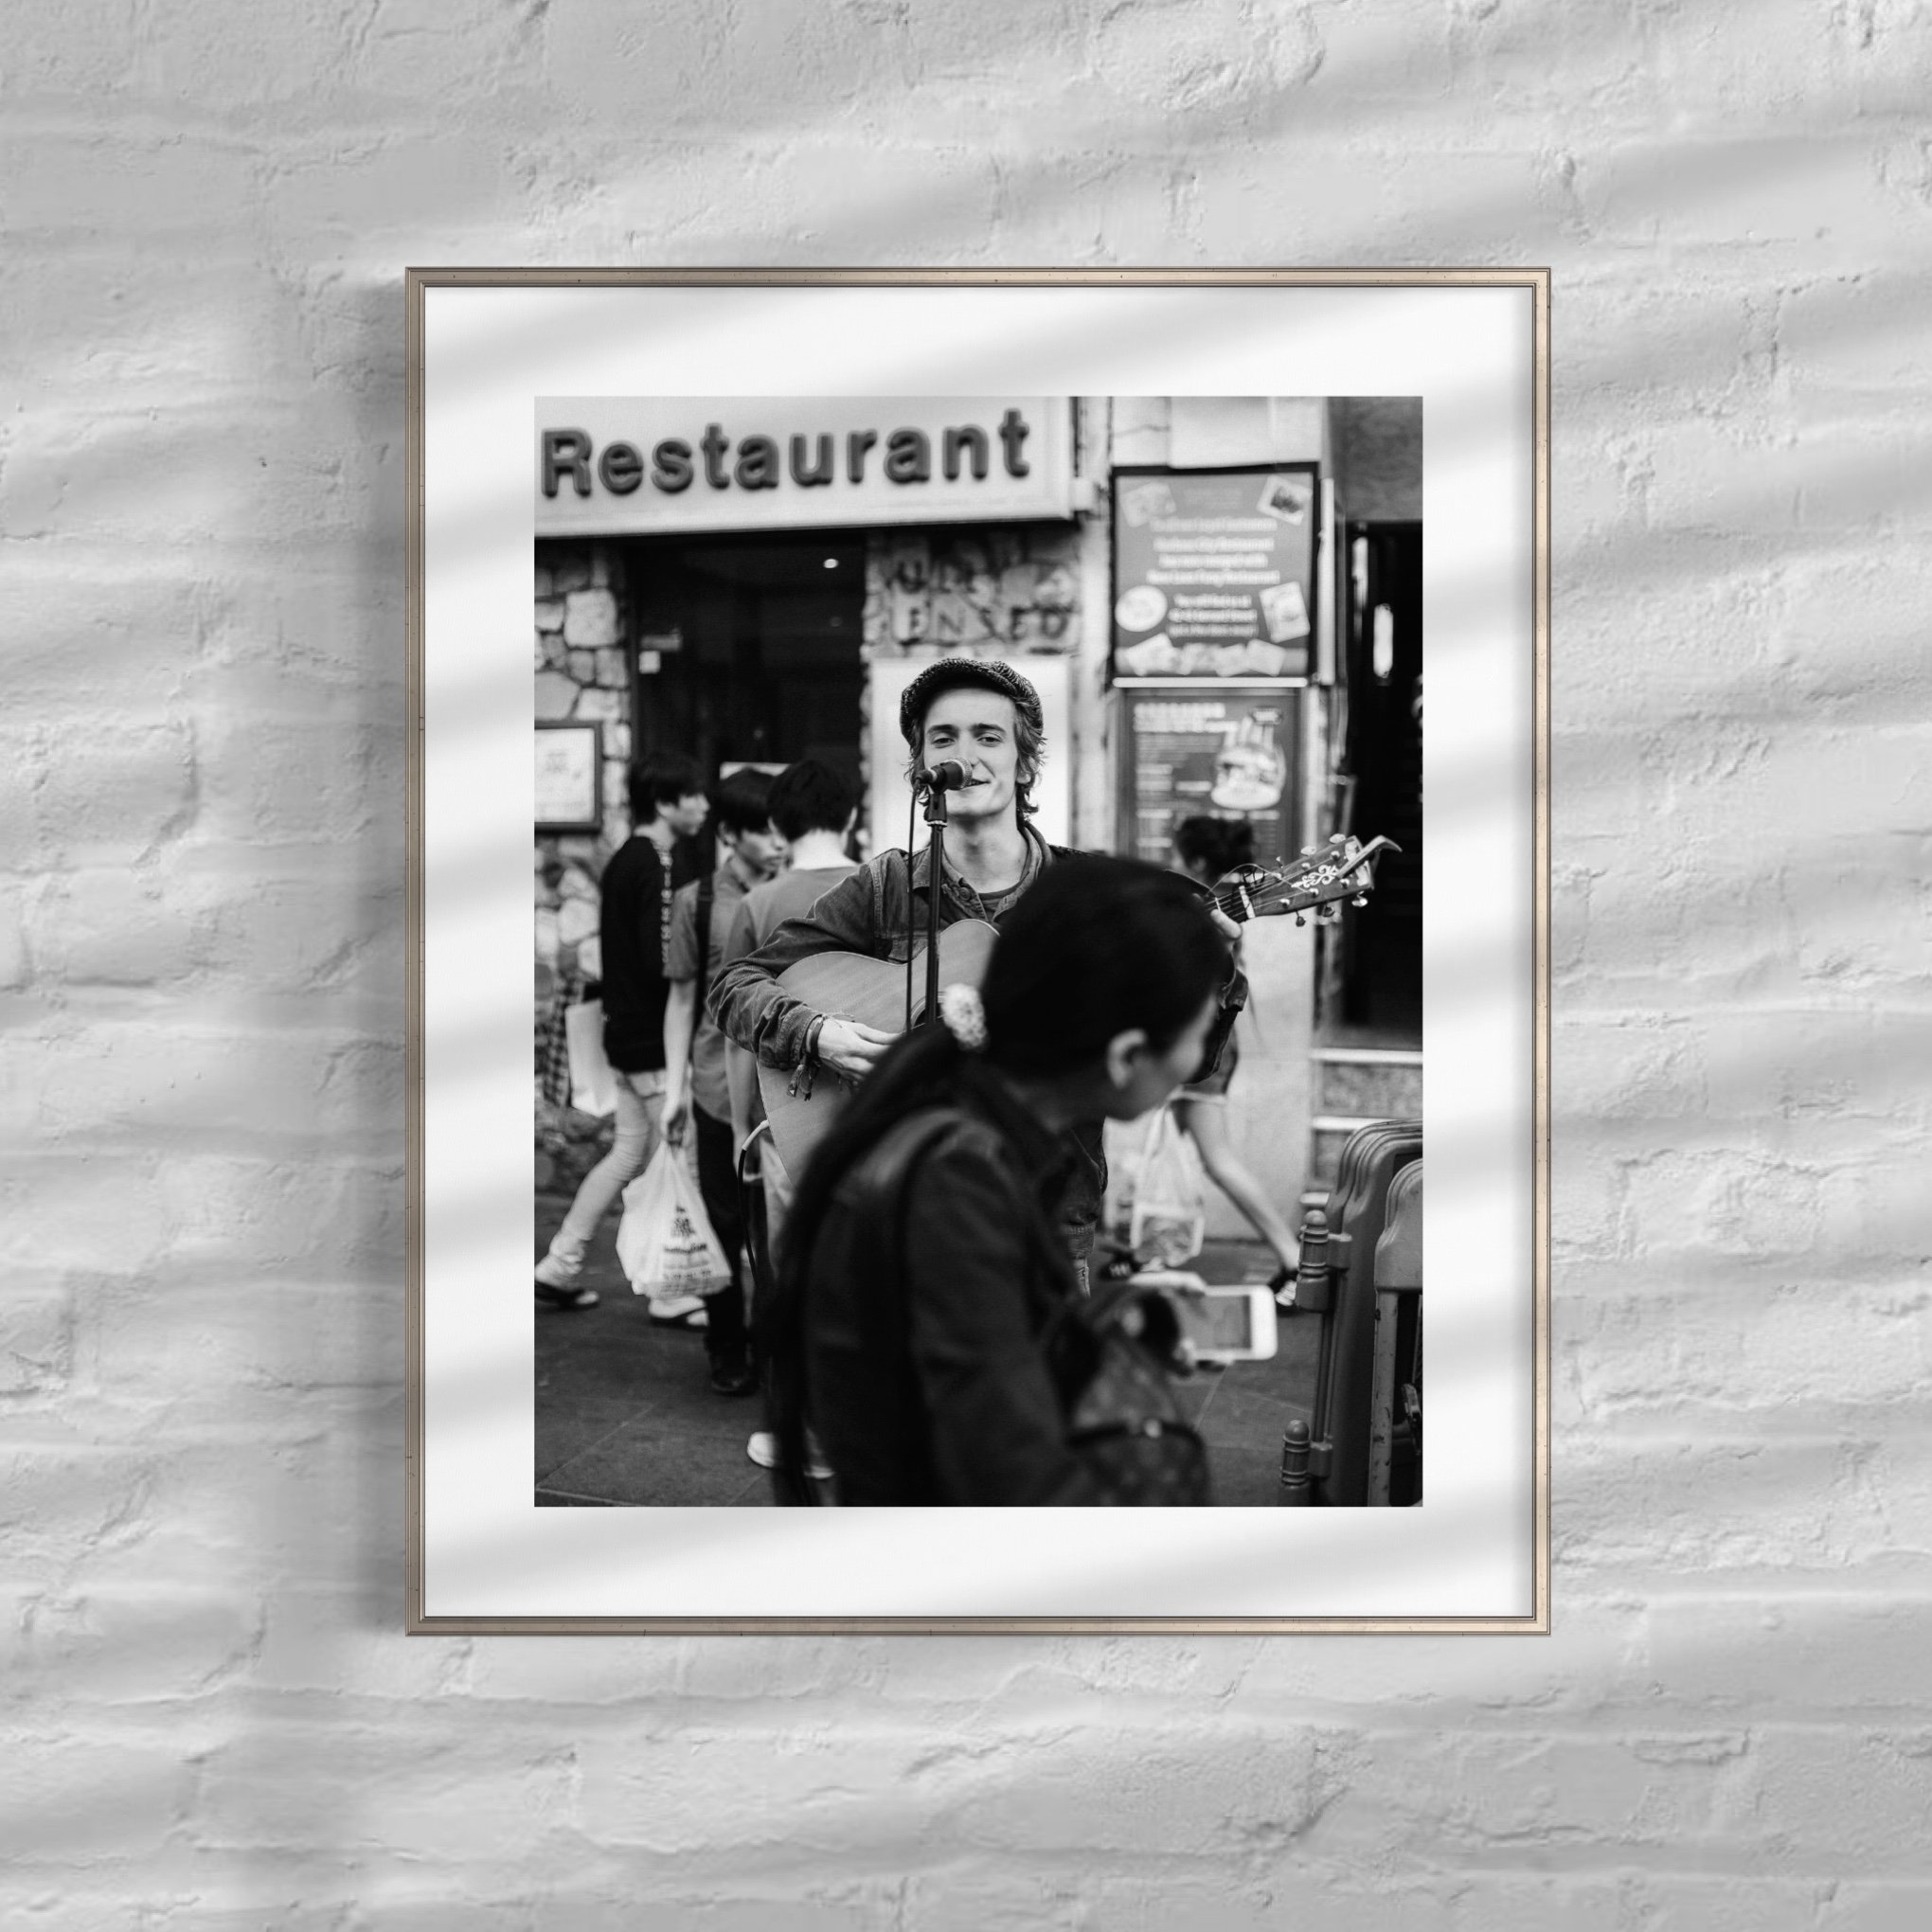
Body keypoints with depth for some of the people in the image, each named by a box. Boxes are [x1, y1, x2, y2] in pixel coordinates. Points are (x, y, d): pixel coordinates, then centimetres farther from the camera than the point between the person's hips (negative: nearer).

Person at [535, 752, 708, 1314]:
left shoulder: (623, 861, 13)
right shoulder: (660, 866, -17)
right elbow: (665, 962, -22)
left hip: (627, 1031, 10)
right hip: (657, 1040, -10)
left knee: (628, 1153, 16)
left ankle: (559, 1266, 20)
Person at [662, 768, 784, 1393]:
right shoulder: (698, 902, 0)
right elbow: (682, 997, 6)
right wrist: (675, 1087, 1)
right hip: (721, 1089, -1)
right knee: (725, 1224, 6)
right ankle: (728, 1355, 18)